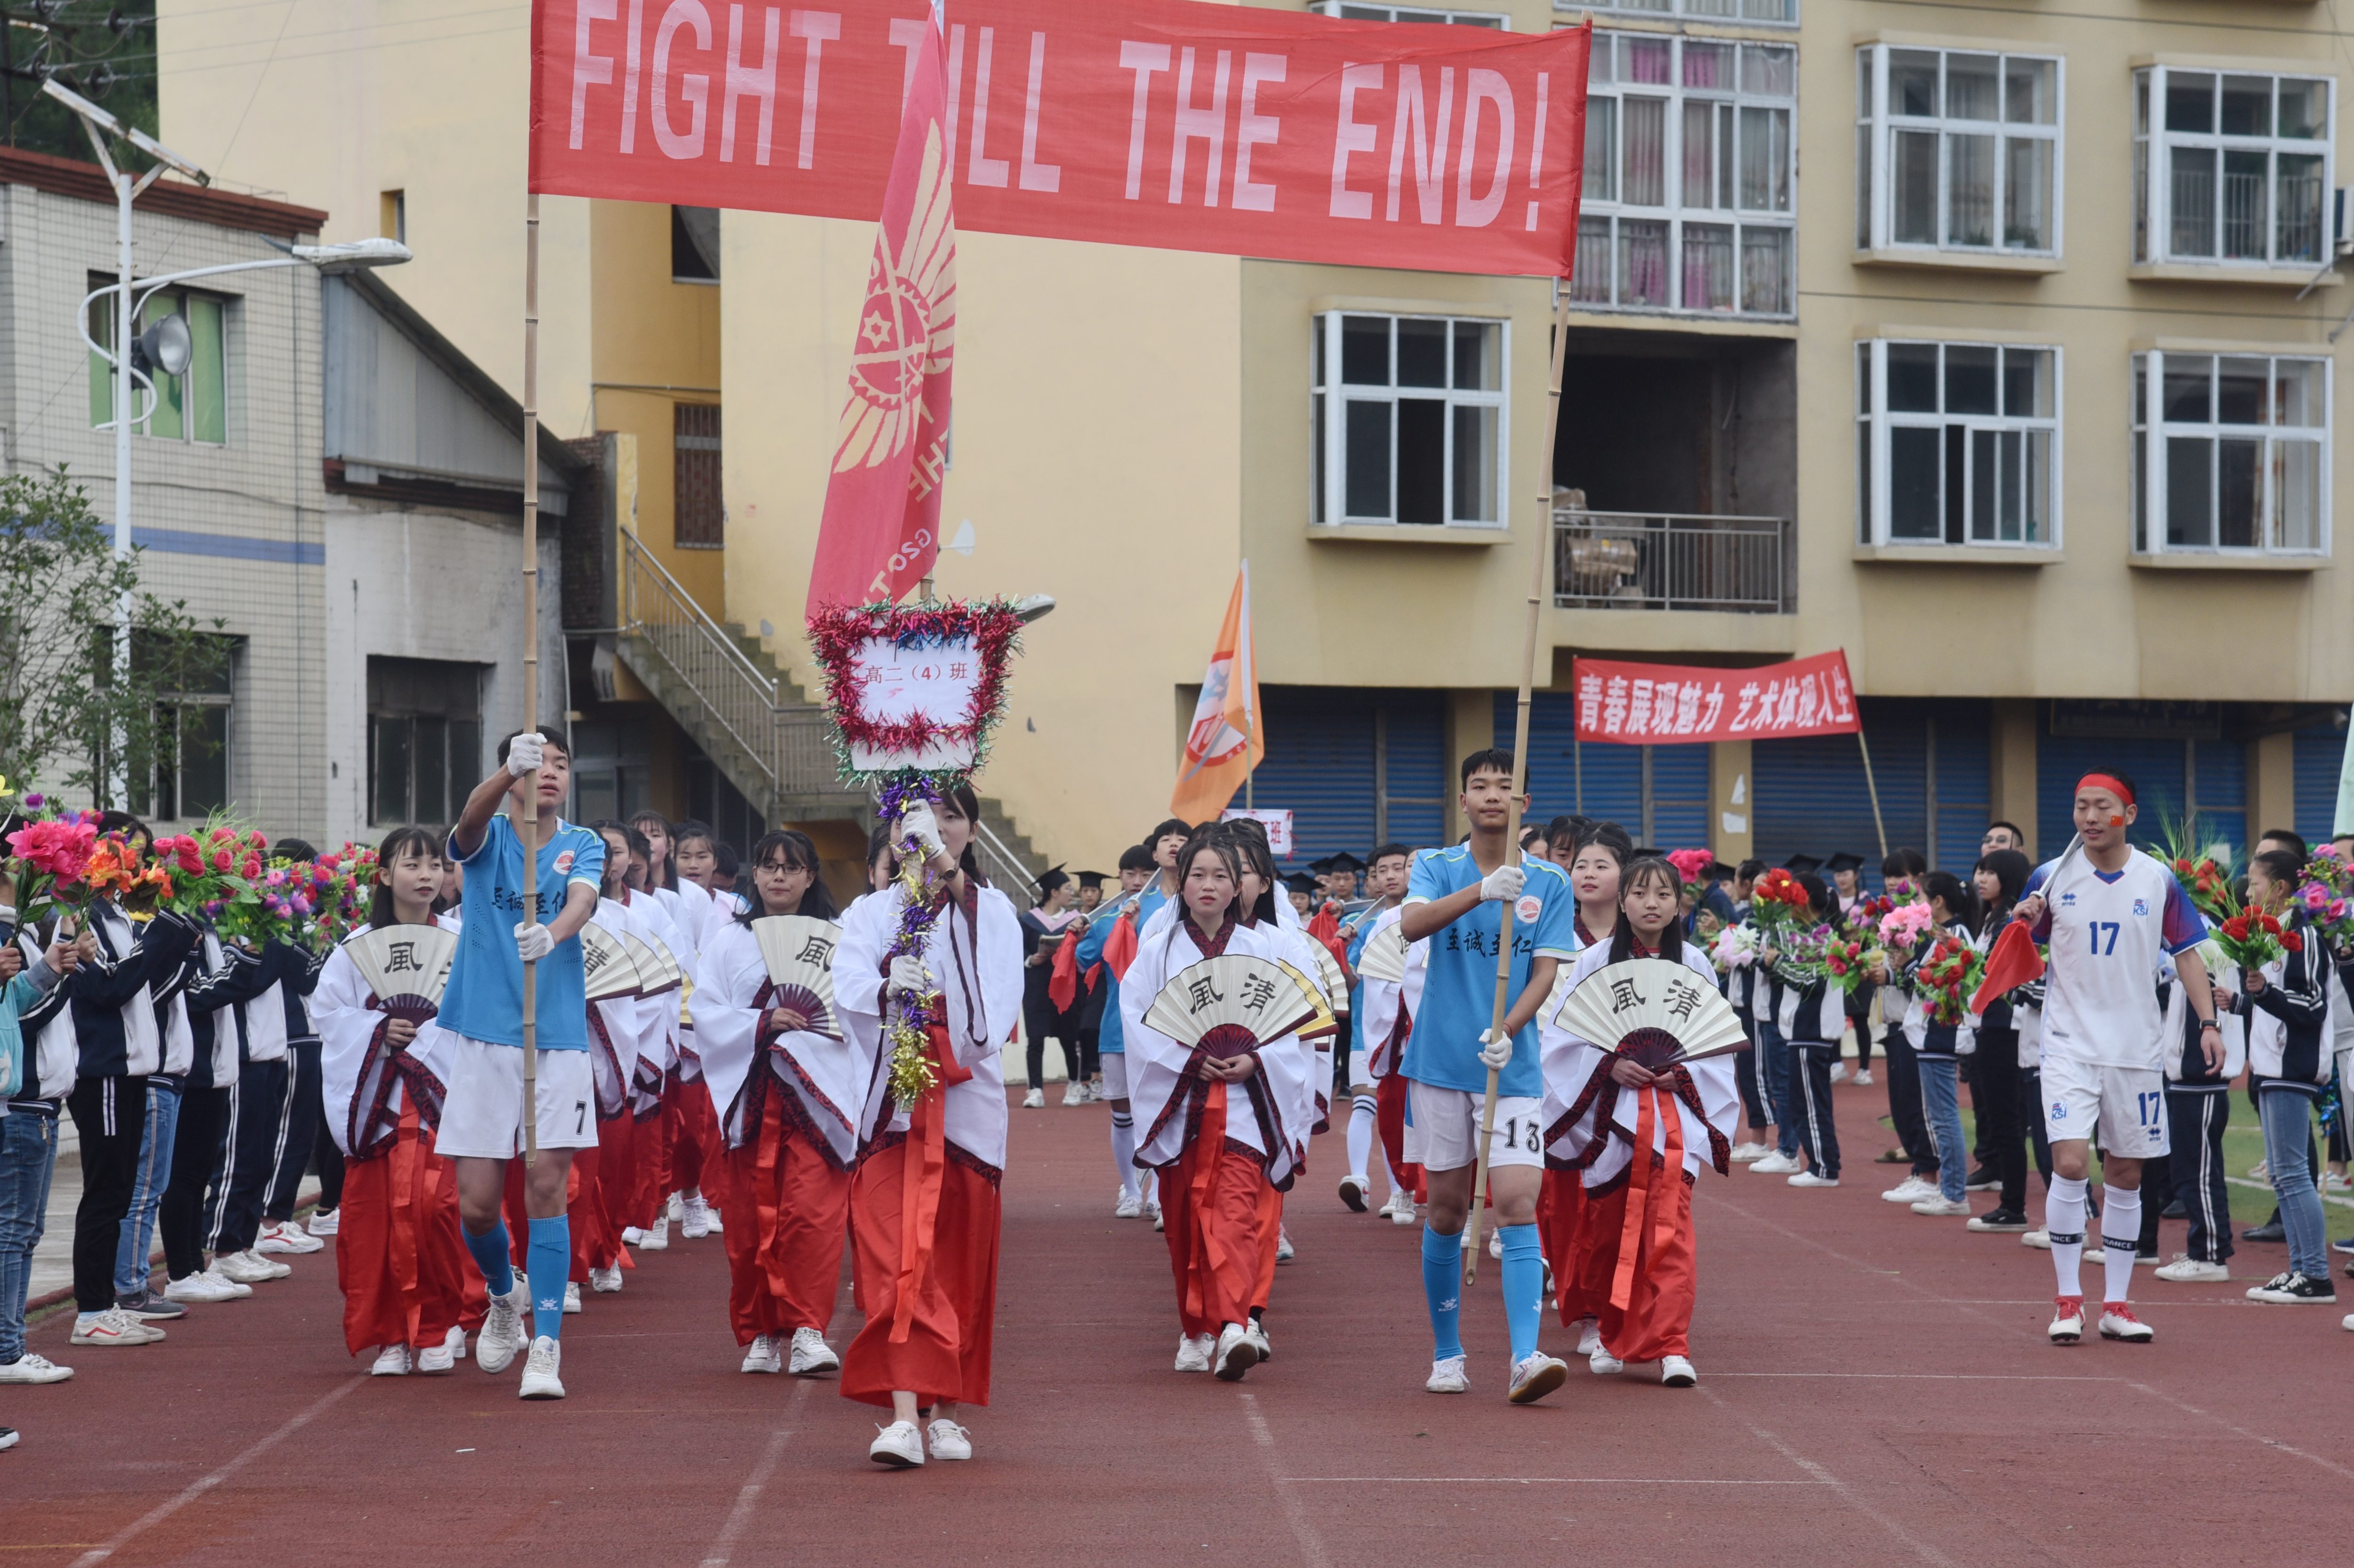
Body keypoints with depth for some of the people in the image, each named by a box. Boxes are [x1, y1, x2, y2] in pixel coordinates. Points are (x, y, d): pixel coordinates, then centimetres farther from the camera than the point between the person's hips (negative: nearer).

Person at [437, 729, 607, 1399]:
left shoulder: (582, 846, 7)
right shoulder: (488, 838, 4)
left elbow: (583, 898, -14)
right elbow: (472, 817, -21)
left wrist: (553, 931, -38)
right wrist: (511, 771, -42)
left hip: (558, 1040, 0)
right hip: (485, 1038, 0)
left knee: (546, 1188, -8)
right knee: (477, 1204, 0)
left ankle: (546, 1346, -4)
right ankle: (505, 1295, 30)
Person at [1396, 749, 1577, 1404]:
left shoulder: (1550, 882, 4)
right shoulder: (1436, 868, 3)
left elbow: (1545, 971, 0)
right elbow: (1411, 925, -18)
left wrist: (1507, 1031, -18)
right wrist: (1482, 892, -34)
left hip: (1513, 1069, 0)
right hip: (1440, 1062, 0)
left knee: (1518, 1205, -13)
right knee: (1447, 1212, 7)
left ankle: (1526, 1357, -19)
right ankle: (1447, 1355, 21)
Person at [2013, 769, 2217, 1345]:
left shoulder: (2158, 880, 1)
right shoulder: (2052, 877, 0)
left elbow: (2187, 953, 7)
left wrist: (2208, 1022, -3)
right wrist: (2023, 922, -17)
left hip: (2138, 1048, 2)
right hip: (2070, 1044, -2)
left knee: (2125, 1175, 7)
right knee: (2070, 1164, -14)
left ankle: (2116, 1304, 16)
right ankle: (2068, 1300, -4)